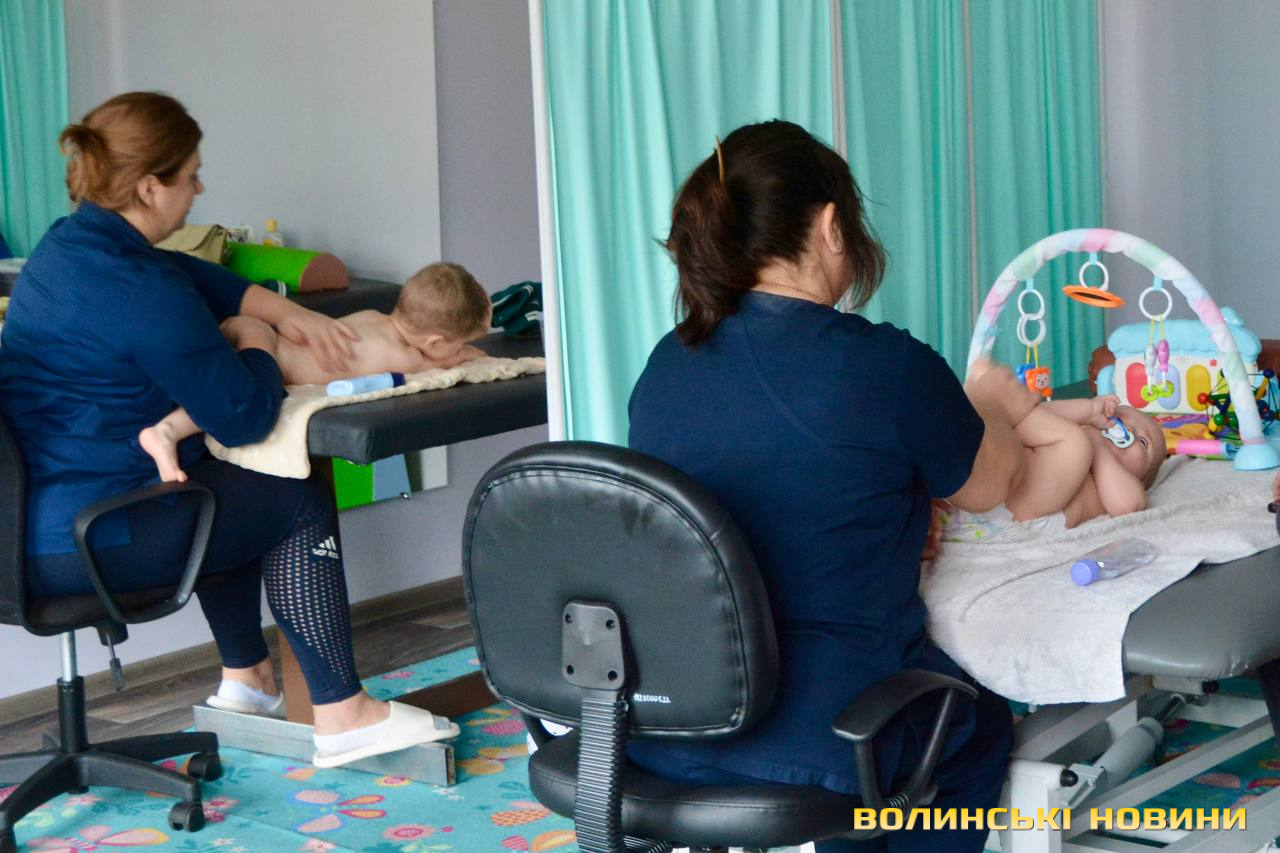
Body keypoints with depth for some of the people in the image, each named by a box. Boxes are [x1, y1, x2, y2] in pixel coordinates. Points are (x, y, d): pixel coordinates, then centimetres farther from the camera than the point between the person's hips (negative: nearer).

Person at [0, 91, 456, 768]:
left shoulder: (67, 245, 8)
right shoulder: (142, 292, -22)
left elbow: (199, 277, 22)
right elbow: (245, 416, -18)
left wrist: (284, 311, 9)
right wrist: (253, 338, 1)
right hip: (85, 547, -10)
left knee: (220, 485, 31)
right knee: (301, 502, 3)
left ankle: (244, 676, 40)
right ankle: (341, 714, 7)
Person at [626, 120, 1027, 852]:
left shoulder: (667, 364, 1)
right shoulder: (886, 367, -16)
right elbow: (987, 486, 5)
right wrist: (990, 401, 26)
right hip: (813, 737, -5)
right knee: (980, 721, 29)